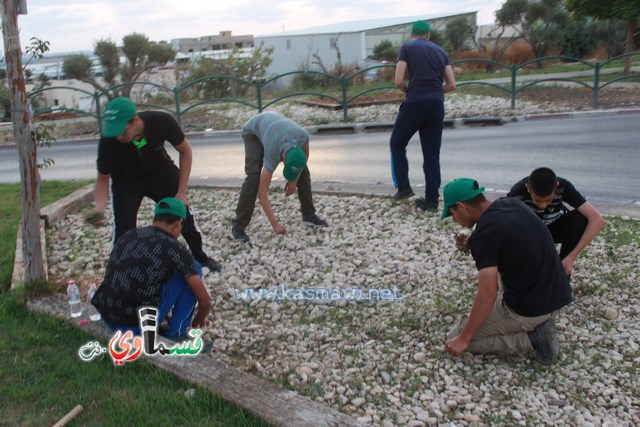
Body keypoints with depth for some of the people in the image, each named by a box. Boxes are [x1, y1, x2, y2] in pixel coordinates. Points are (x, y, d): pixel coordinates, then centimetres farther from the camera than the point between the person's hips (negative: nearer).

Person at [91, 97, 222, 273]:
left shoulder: (161, 121, -35)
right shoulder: (108, 141, -33)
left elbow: (185, 151, -16)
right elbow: (103, 178, -16)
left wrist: (181, 192, -17)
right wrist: (99, 206, -35)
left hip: (160, 172, 1)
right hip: (126, 179, -1)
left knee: (184, 214, 4)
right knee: (124, 227, -15)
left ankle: (201, 258, 28)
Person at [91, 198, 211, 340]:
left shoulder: (127, 236, 13)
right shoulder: (175, 249, -5)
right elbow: (205, 301, 0)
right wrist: (198, 321, 25)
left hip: (106, 318, 7)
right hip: (138, 324, -7)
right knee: (191, 271, 6)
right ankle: (175, 334, 9)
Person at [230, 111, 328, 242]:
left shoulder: (303, 136, -35)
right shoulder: (273, 155, -42)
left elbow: (306, 155, -7)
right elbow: (262, 192, -36)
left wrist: (294, 179, -12)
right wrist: (275, 224, -39)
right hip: (253, 131, -5)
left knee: (304, 171, -6)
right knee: (254, 175, -27)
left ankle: (309, 215, 6)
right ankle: (238, 226, -21)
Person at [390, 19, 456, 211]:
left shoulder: (407, 48, 3)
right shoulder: (441, 51, 17)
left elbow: (399, 81, -6)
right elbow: (451, 84, 12)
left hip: (415, 103, -4)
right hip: (437, 104, 4)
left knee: (397, 143, 16)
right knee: (432, 153, 8)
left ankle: (404, 187, 7)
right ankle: (431, 200, 8)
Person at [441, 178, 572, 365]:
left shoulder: (484, 233, -21)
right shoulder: (512, 203, 4)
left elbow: (487, 297, -21)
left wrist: (464, 339, -11)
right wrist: (474, 245, 19)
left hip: (529, 308, -8)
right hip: (558, 296, 8)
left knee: (456, 337, 5)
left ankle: (532, 338, -3)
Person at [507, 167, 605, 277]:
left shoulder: (563, 186, -29)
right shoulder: (518, 191, -33)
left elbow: (598, 220, -32)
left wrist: (571, 257, -39)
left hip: (554, 228, 1)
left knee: (580, 219, -31)